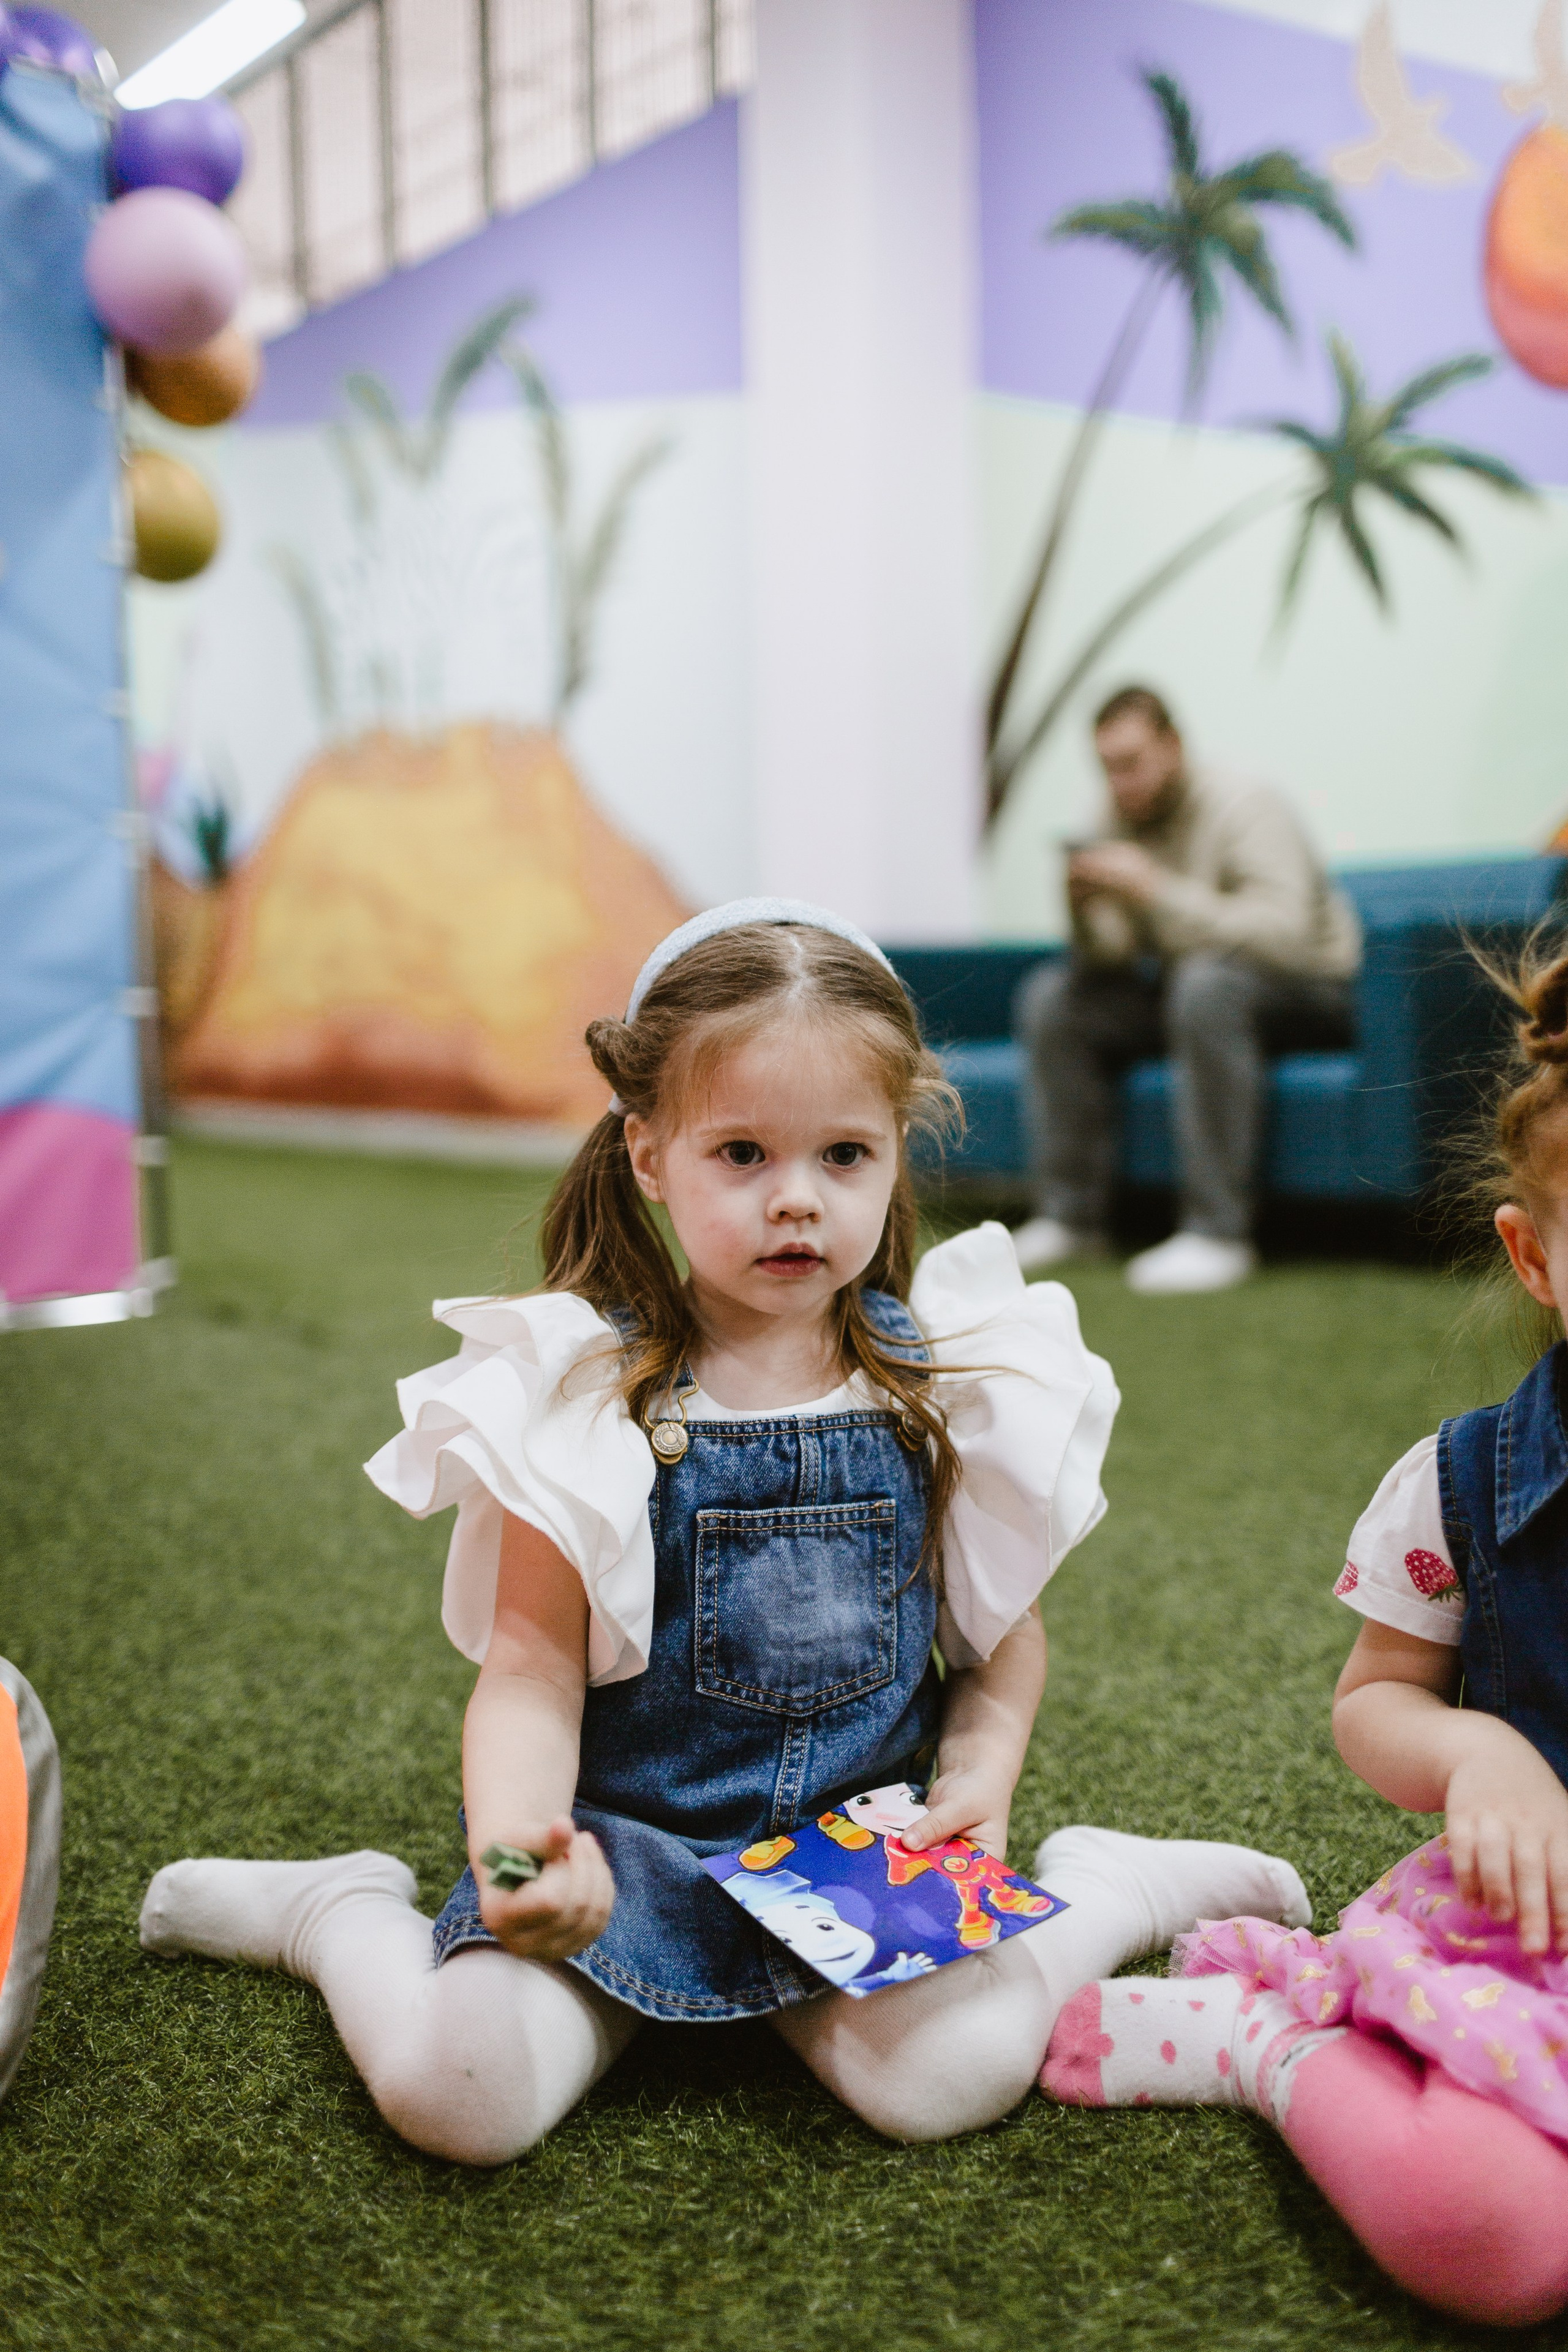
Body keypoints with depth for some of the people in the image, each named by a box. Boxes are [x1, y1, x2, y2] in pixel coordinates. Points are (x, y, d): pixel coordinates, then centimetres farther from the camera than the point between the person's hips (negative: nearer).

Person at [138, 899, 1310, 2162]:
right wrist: (512, 1852, -31)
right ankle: (340, 1913, 12)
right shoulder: (588, 1397, -12)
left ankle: (1120, 1884, 8)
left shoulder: (949, 1385, -3)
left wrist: (980, 1778, -8)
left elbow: (1006, 1631, 10)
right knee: (456, 2091, -22)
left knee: (952, 2079, -24)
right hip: (629, 1849, -1)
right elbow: (532, 1673, -13)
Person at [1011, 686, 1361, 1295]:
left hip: (1312, 990, -7)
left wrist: (1156, 890, -35)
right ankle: (1071, 1216, -2)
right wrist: (1086, 908, -23)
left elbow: (1284, 934, -33)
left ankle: (1217, 1233, -34)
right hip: (1182, 989, 7)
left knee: (1208, 982, -38)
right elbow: (1109, 959, -1)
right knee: (1052, 997, -7)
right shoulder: (1121, 820, 1)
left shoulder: (1245, 809, -19)